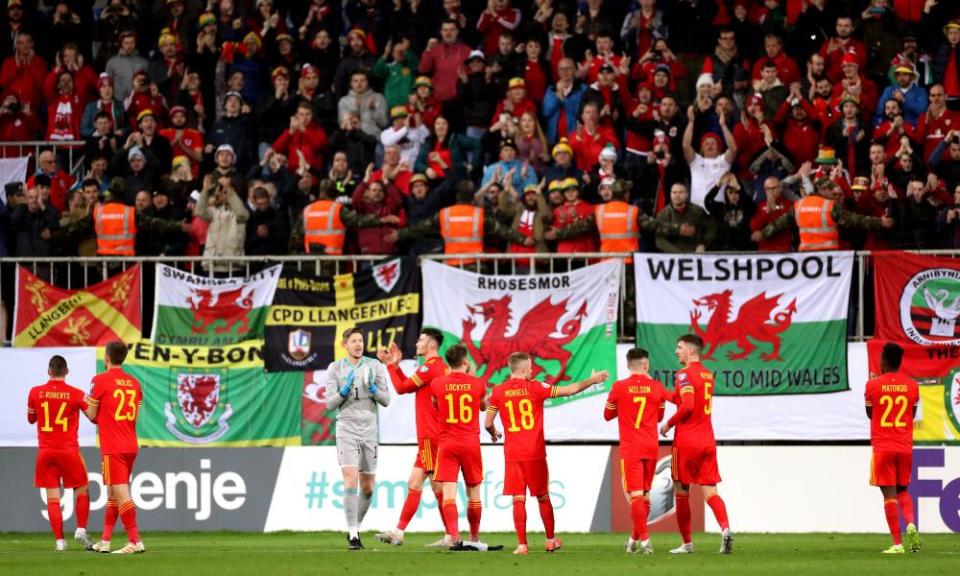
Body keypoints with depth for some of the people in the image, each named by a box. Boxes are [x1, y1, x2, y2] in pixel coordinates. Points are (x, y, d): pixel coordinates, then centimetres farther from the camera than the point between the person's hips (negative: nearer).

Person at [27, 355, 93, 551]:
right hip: (69, 451, -1)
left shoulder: (35, 393, -2)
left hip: (45, 452, 1)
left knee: (52, 498, 3)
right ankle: (81, 530, -3)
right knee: (82, 492, 13)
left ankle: (60, 540, -4)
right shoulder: (76, 394, -8)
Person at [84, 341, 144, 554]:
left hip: (113, 448, -7)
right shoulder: (134, 383, 9)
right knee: (113, 492, 15)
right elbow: (135, 416, 13)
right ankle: (104, 541, 19)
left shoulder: (100, 380, -8)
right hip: (131, 446, 7)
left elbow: (91, 415, -4)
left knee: (121, 493, -10)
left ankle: (135, 541, -17)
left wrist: (85, 405, 18)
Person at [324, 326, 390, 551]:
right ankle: (352, 534, -17)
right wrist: (344, 390, -17)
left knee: (368, 487, 7)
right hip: (346, 429, -3)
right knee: (351, 479, -18)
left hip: (369, 431, 3)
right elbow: (329, 403, 0)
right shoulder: (335, 368, 2)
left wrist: (372, 387, -14)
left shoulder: (374, 366, 5)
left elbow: (386, 400, 4)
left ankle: (355, 528, 26)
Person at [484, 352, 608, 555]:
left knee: (518, 499, 0)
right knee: (543, 497, 13)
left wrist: (494, 433, 28)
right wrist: (592, 381, 14)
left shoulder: (498, 392, 0)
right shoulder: (535, 388, -4)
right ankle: (551, 540, 21)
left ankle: (522, 544, -7)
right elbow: (569, 390, 0)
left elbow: (488, 423, 4)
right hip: (535, 454, 0)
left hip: (512, 454, 0)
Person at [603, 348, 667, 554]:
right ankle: (635, 539, 24)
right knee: (645, 495, 15)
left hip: (630, 450, -3)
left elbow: (608, 415, 9)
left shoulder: (618, 388, -6)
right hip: (651, 448, 3)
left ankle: (645, 541, -18)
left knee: (635, 495, -6)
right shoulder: (657, 387, 0)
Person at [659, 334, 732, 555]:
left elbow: (687, 406, -21)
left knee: (681, 492, 6)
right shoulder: (707, 375, 15)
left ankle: (687, 543, 10)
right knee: (710, 491, 0)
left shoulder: (685, 374, -9)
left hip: (686, 443, -6)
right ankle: (726, 529, -25)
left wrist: (668, 424, -8)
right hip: (707, 442, 6)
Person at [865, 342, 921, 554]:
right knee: (902, 491, 18)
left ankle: (897, 543, -8)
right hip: (905, 447, 3)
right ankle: (911, 524, -10)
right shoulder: (912, 386, 2)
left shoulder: (873, 385, -6)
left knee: (889, 494, -3)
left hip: (882, 447, -3)